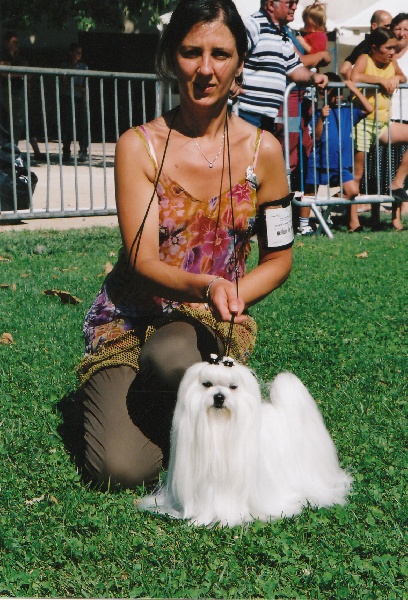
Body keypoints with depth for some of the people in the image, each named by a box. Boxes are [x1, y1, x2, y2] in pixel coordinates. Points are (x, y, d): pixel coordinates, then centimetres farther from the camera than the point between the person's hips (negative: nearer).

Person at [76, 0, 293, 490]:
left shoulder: (262, 151, -4)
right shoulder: (138, 146, -9)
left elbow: (278, 258, 5)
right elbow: (143, 262, -15)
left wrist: (228, 298, -14)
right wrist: (205, 287, -35)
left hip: (213, 321, 1)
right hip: (131, 318, 0)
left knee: (169, 354, -37)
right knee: (122, 468, -20)